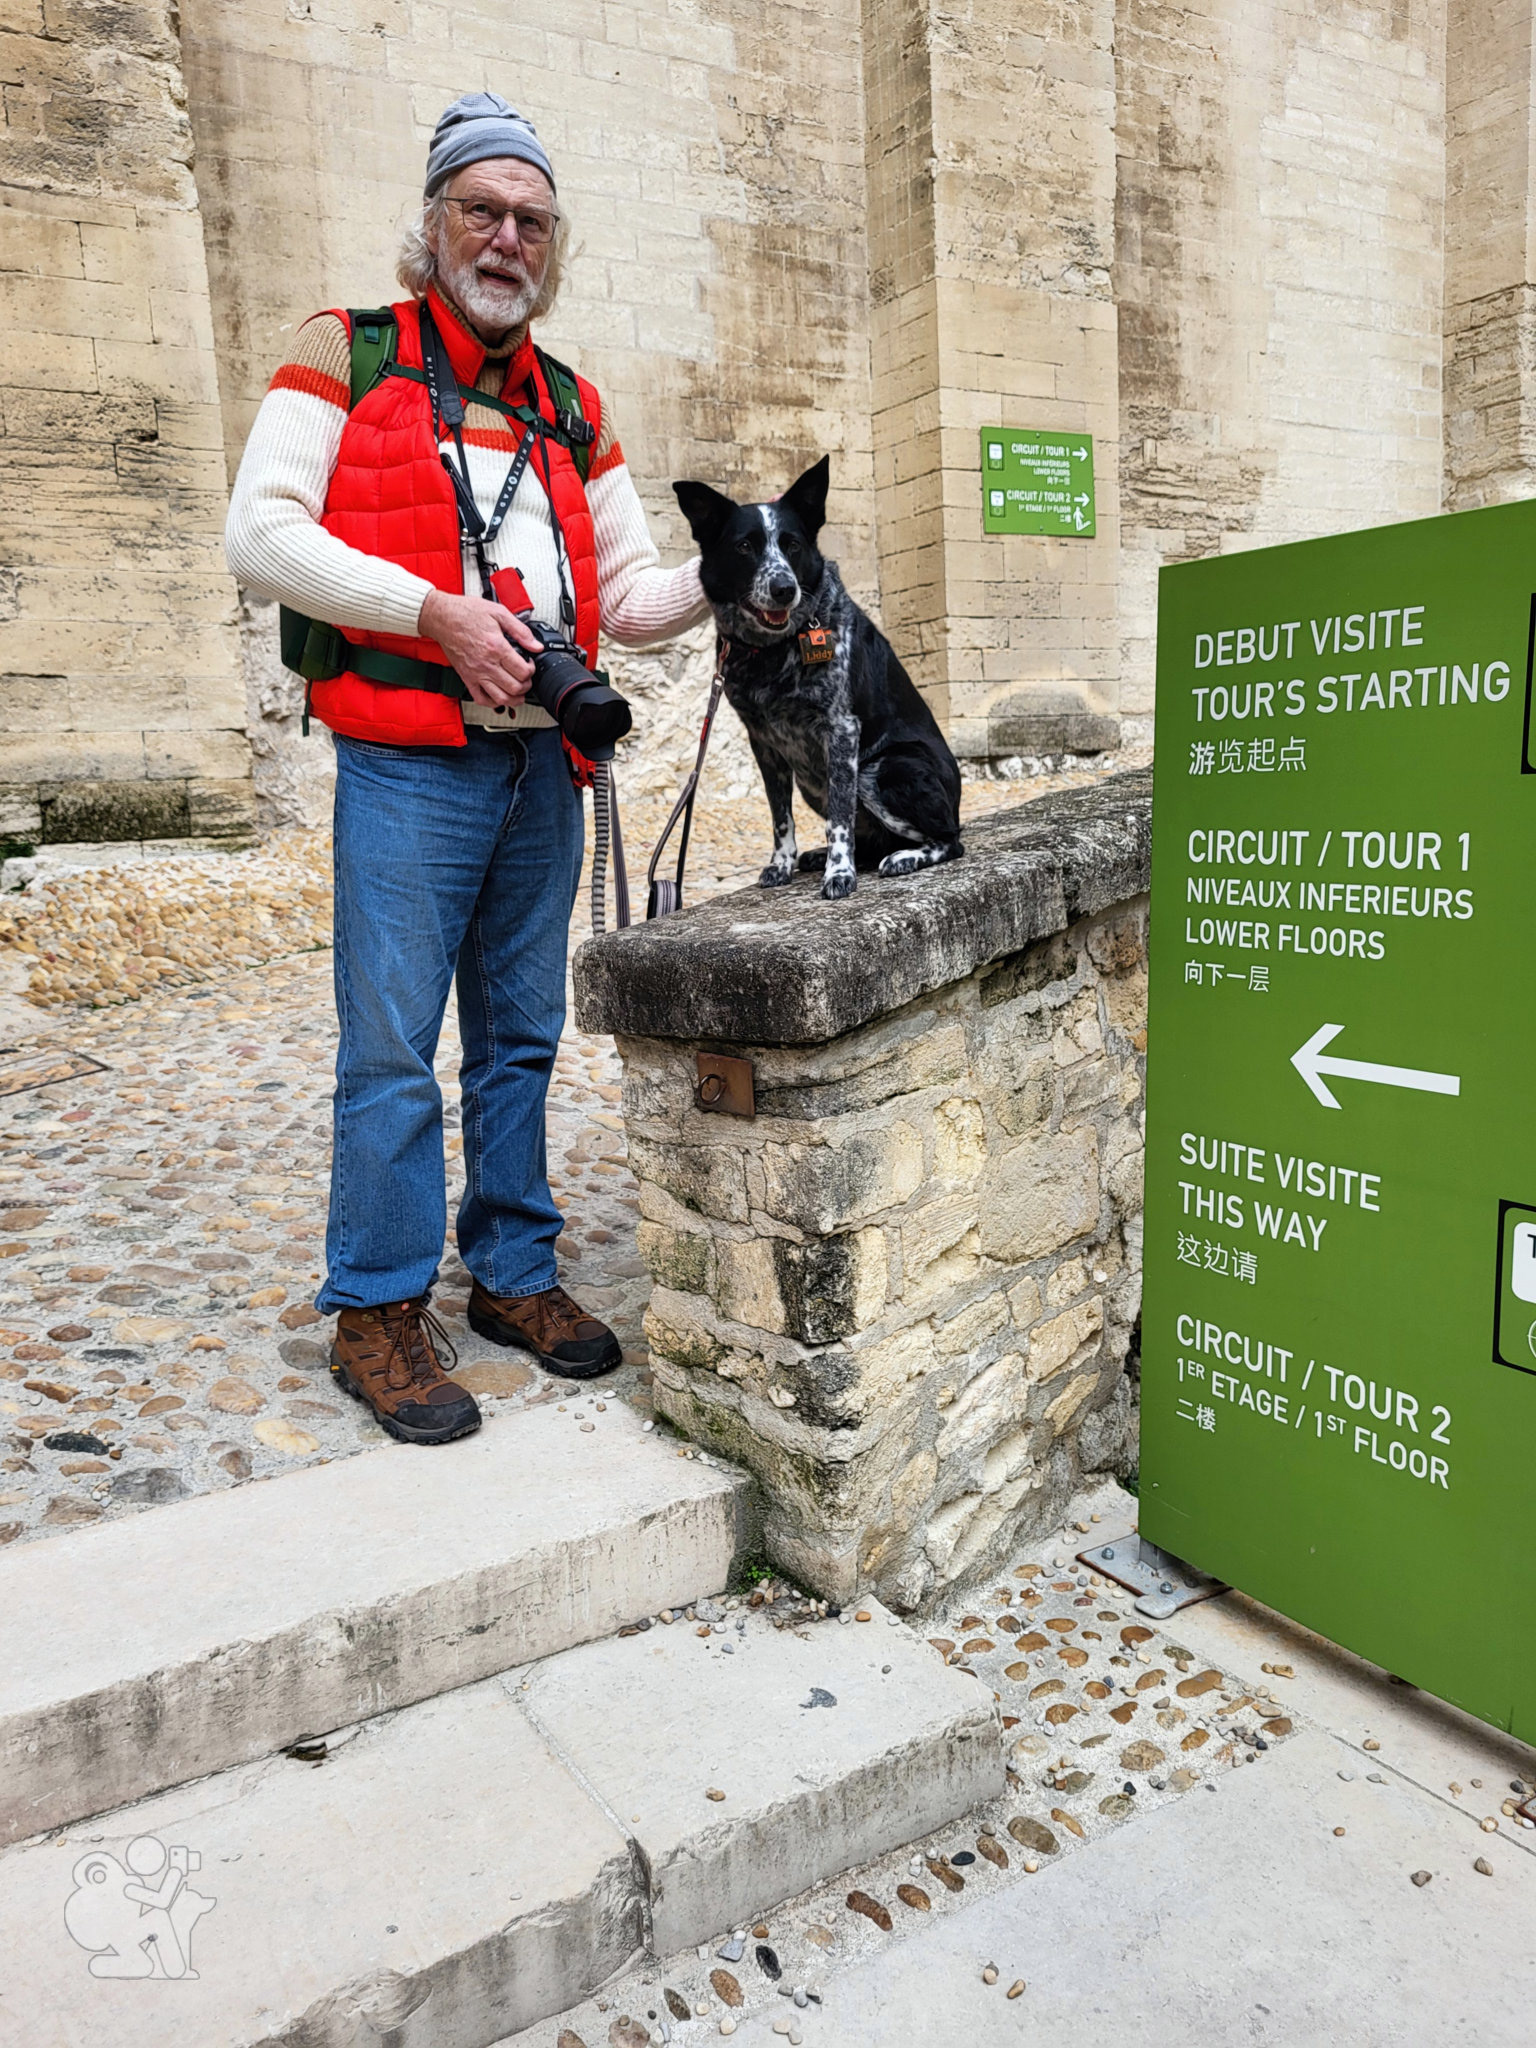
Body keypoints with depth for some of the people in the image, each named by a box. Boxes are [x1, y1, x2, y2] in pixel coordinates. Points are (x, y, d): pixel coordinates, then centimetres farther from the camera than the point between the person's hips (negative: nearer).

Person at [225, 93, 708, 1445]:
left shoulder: (572, 408, 19)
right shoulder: (347, 354, 5)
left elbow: (625, 594, 19)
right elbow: (261, 535, -6)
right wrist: (439, 614, -14)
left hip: (542, 762, 5)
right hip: (409, 762, -5)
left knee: (523, 1033, 10)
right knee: (393, 1044, -5)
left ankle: (515, 1271, 23)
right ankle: (378, 1310, 8)